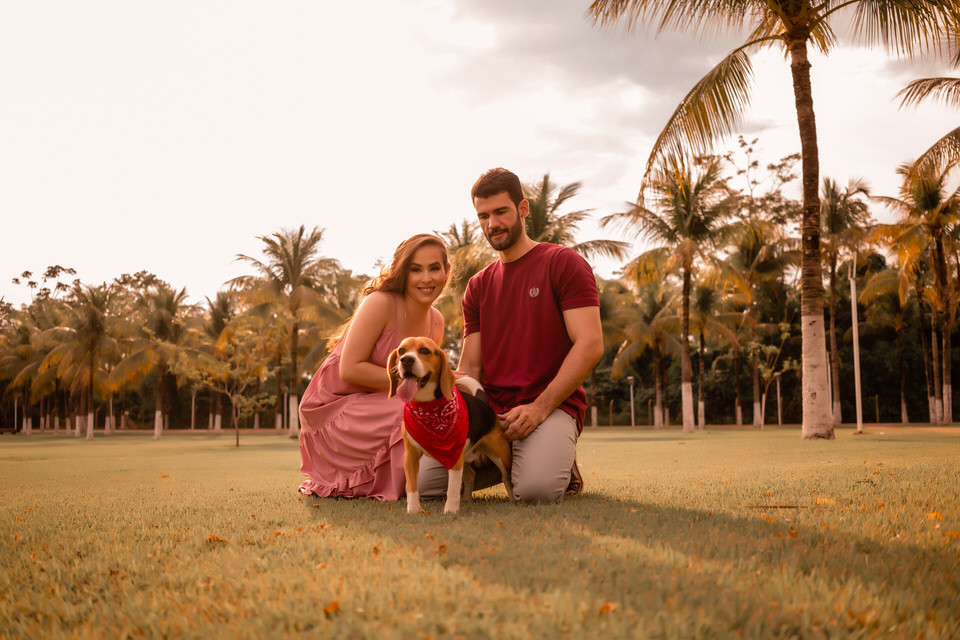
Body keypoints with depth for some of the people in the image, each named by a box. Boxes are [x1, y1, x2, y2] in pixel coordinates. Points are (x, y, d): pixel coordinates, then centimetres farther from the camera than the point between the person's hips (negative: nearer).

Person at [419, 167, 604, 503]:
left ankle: (559, 461, 4)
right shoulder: (478, 287, 18)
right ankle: (506, 461, 12)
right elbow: (470, 366, 15)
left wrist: (541, 407, -19)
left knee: (537, 488, -34)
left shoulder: (564, 264, 0)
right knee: (424, 481, -15)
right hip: (489, 409, 5)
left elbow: (590, 345, -10)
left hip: (552, 405, -5)